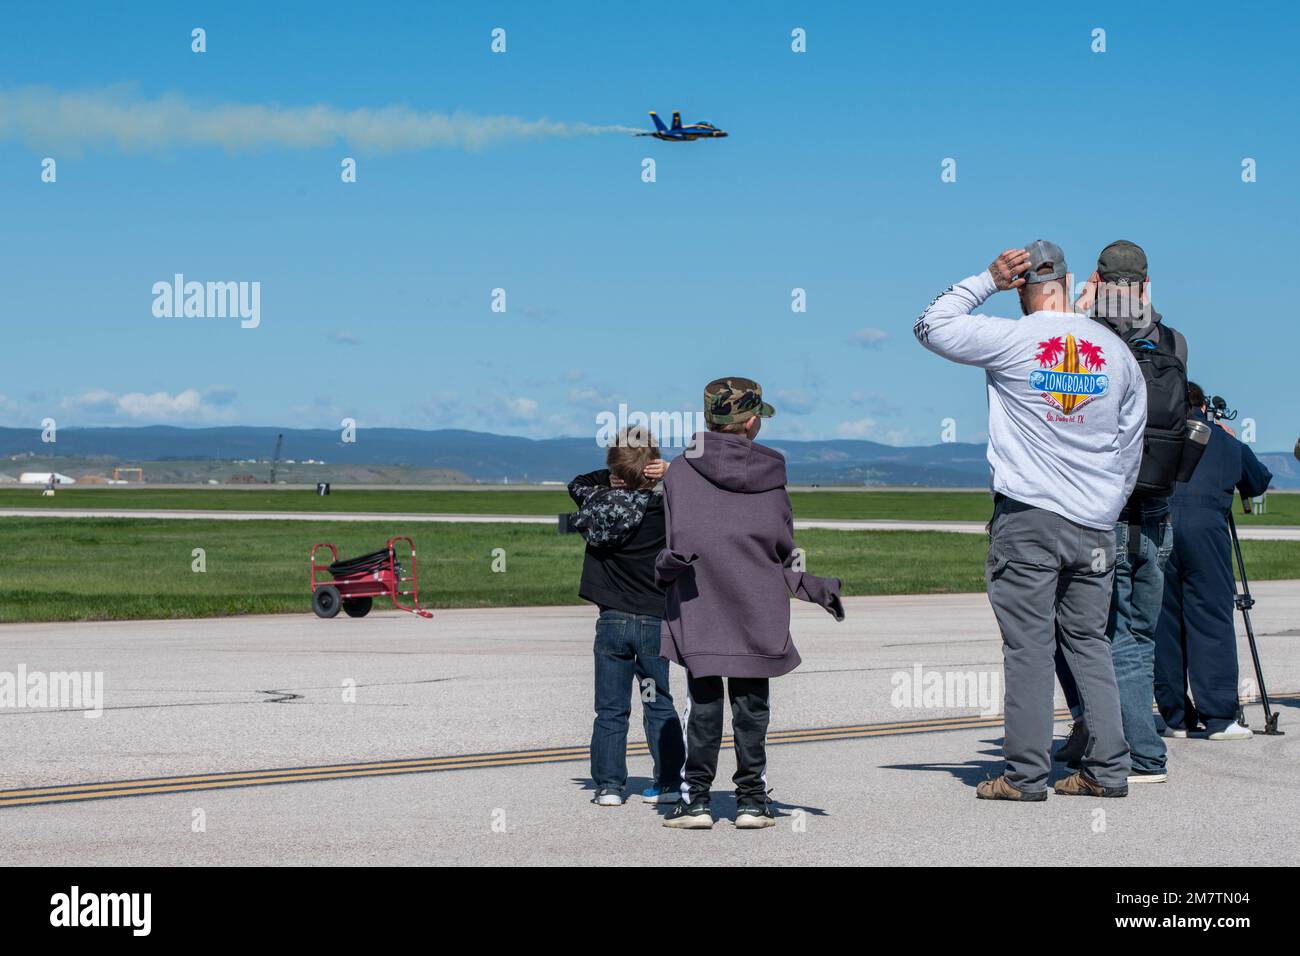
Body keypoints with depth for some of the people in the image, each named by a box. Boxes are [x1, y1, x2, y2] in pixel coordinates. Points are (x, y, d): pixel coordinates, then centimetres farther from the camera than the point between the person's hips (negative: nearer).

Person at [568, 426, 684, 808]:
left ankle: (608, 785, 3)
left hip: (611, 621, 1)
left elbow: (577, 483, 15)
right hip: (654, 621, -1)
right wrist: (667, 472, -5)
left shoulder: (599, 501, -5)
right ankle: (667, 782, 9)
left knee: (610, 709, 6)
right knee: (660, 706, 9)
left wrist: (616, 477, 4)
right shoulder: (662, 509, -10)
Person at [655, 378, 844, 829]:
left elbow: (679, 548, -9)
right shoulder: (771, 475, 0)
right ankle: (751, 799, 12)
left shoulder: (680, 472, -3)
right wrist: (815, 588, 13)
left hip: (698, 613, -1)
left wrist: (666, 567, 10)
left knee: (702, 704, 7)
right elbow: (783, 553, 1)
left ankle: (695, 797, 6)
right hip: (759, 614, 1)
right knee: (751, 706, 9)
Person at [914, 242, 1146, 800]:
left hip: (1027, 518, -4)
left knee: (1028, 646, -1)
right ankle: (1108, 769, 11)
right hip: (1094, 524, 4)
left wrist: (986, 281, 6)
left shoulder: (1010, 341, -7)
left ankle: (1026, 774, 0)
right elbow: (1131, 445, 13)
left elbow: (930, 326, 5)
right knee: (1089, 642, 11)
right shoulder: (1114, 349, 7)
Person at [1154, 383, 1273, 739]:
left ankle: (1175, 716, 9)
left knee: (1163, 623, 6)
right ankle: (1218, 718, -7)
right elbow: (1259, 482, 37)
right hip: (1205, 529, 0)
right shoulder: (1226, 441, 23)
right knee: (1212, 621, 0)